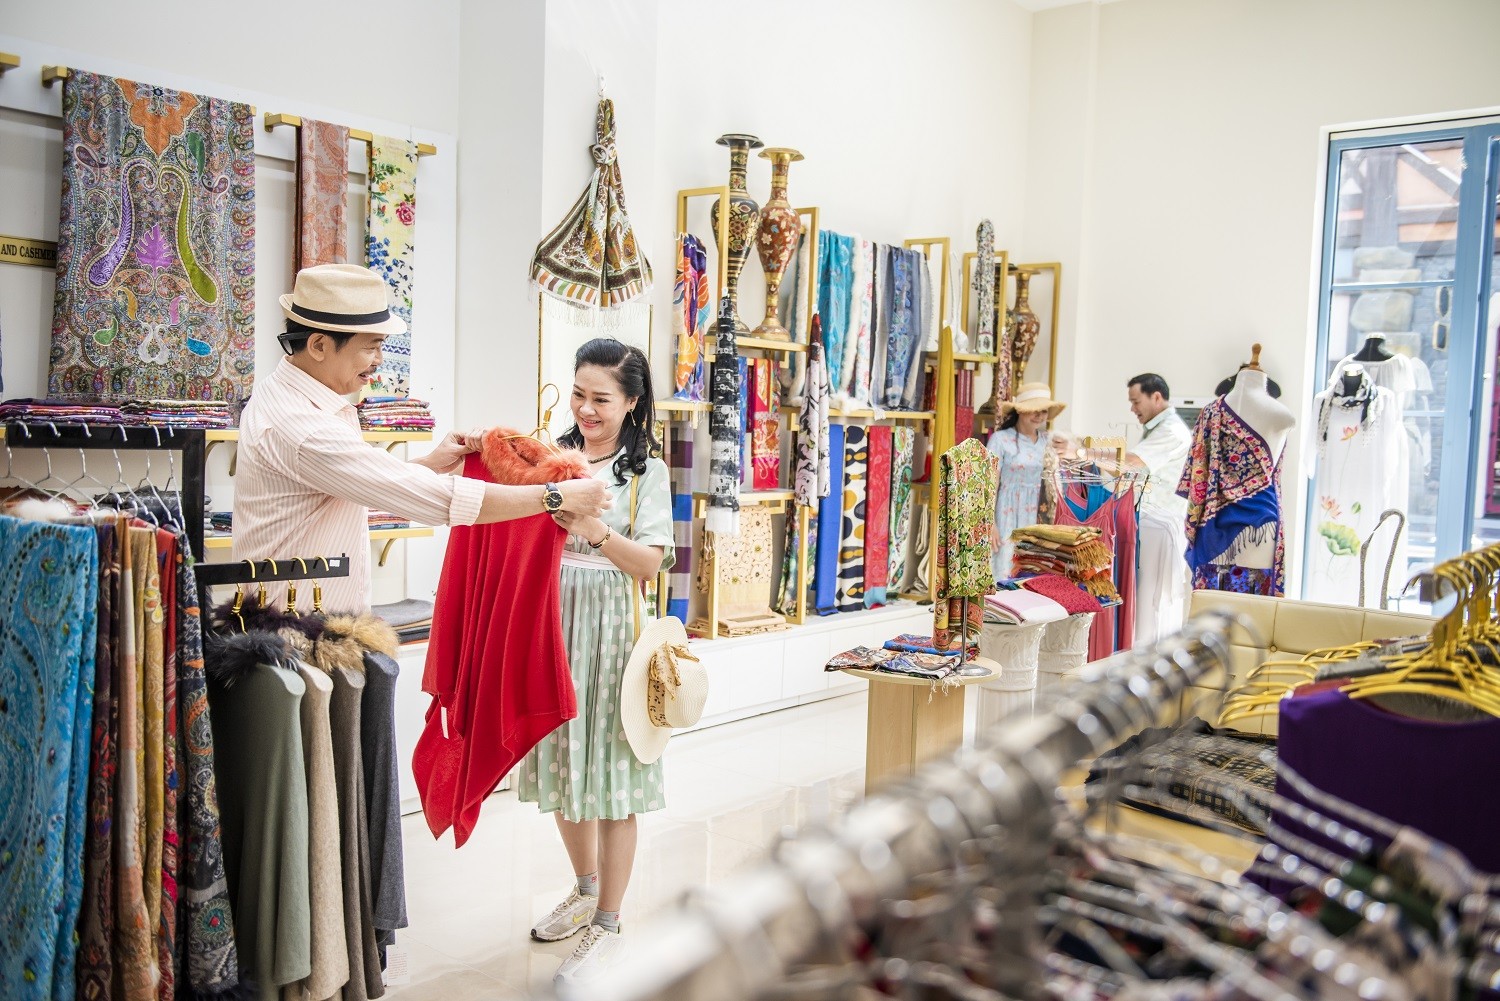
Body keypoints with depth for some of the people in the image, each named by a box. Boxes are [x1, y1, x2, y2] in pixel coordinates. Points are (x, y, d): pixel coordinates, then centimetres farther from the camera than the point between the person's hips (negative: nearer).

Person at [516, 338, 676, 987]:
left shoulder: (646, 471, -3)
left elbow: (650, 562, -11)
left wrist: (594, 529, -26)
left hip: (610, 629, -4)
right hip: (551, 622, 5)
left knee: (610, 771, 1)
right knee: (562, 764, 16)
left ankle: (607, 925, 15)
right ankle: (586, 891, 38)